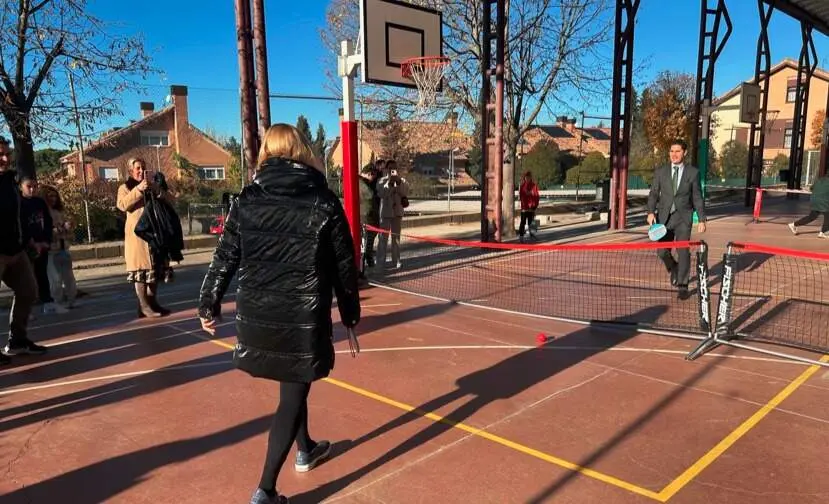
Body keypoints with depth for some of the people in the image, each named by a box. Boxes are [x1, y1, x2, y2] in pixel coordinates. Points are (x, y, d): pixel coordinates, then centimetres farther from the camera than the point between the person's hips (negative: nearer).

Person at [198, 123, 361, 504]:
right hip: (303, 316, -4)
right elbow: (344, 266, -3)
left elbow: (225, 258, 0)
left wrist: (209, 304, 12)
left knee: (292, 384, 25)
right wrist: (350, 312, 10)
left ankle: (305, 450, 45)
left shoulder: (246, 200, -2)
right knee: (293, 395, 8)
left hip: (256, 314, 4)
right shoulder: (324, 203, -7)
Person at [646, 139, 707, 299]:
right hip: (664, 217, 2)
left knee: (683, 251, -7)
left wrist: (702, 219, 1)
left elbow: (697, 197, 5)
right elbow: (654, 194, 5)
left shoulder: (693, 172, 3)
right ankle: (674, 269, 34)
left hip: (683, 217, -2)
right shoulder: (660, 172, 6)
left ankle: (682, 286, 6)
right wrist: (651, 212, -11)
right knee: (662, 251, 1)